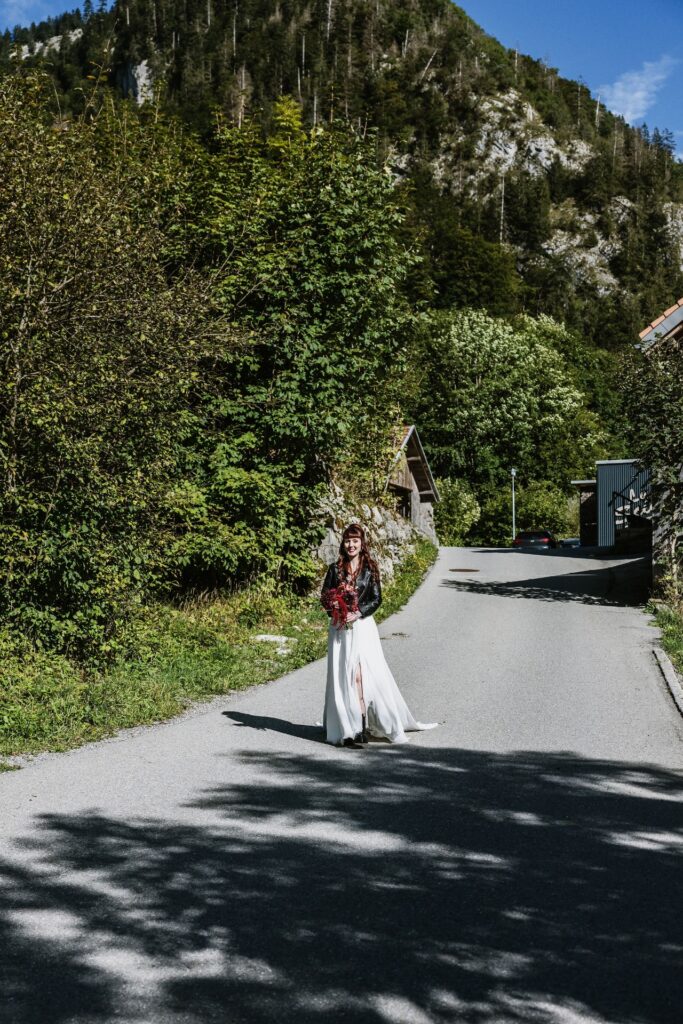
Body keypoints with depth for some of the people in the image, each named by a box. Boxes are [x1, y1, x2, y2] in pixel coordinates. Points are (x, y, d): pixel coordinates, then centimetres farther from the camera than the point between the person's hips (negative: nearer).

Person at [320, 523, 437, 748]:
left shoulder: (370, 569, 4)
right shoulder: (335, 568, 7)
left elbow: (376, 599, 1)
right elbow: (325, 597, 6)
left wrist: (357, 614, -13)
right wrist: (336, 613, -12)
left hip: (362, 626, -2)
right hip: (340, 628, 2)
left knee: (361, 675, -11)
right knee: (342, 677, -1)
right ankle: (348, 728, 3)